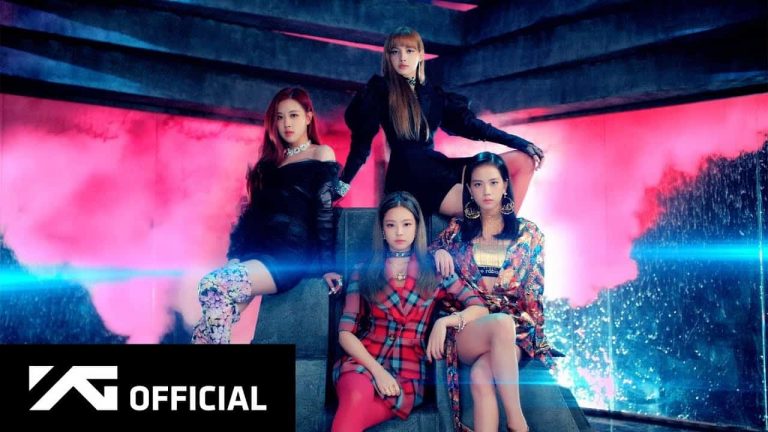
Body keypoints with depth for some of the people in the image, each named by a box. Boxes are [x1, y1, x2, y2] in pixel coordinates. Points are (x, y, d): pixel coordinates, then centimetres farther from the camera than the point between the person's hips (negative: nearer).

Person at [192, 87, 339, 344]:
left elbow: (325, 210, -2)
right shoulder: (271, 160, 26)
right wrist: (235, 254, 10)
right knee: (205, 331, -17)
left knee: (213, 286, -29)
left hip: (291, 256, -5)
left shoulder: (322, 154, 8)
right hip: (255, 253, 6)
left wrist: (325, 265, -10)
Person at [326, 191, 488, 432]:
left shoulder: (434, 270, 10)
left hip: (408, 373, -1)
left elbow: (480, 309, 4)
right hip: (364, 362, 1)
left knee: (352, 412, -32)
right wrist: (377, 369, -12)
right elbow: (346, 332, 4)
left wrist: (444, 322, -16)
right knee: (357, 397, -36)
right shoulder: (365, 272, 10)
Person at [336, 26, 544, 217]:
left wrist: (520, 143, 6)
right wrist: (343, 183, -2)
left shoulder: (432, 93, 17)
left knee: (523, 160, -5)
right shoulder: (379, 89, 4)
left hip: (437, 165, 7)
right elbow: (363, 137, 2)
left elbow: (469, 123, 13)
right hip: (408, 174, -7)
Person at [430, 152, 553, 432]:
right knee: (502, 324, -38)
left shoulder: (528, 233, 12)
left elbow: (534, 291, 8)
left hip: (515, 329, 0)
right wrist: (438, 252, -2)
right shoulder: (458, 230, 14)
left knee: (481, 378, -36)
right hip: (465, 329, 0)